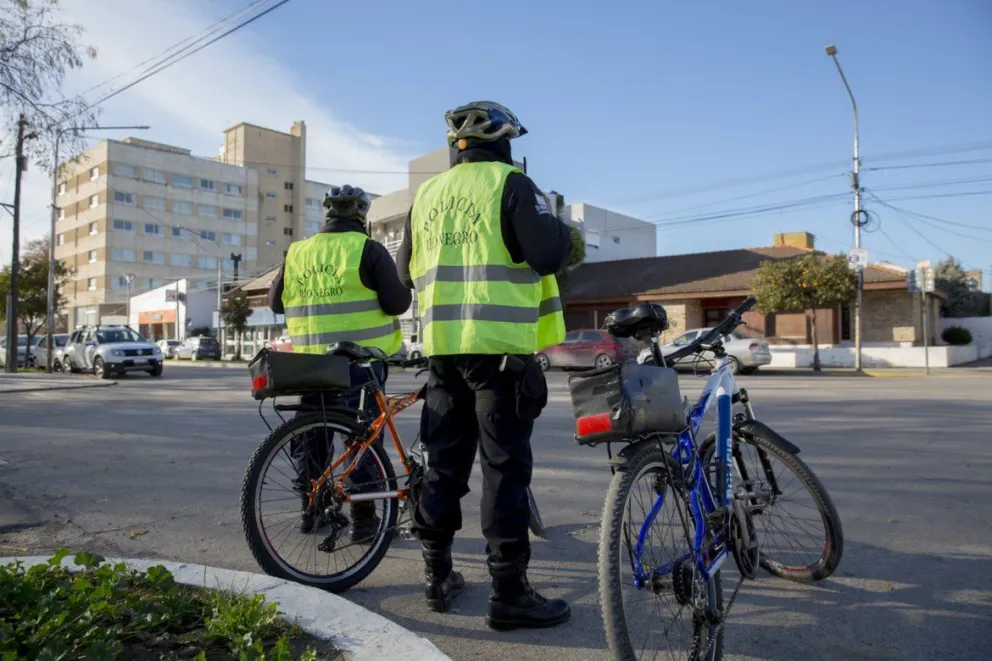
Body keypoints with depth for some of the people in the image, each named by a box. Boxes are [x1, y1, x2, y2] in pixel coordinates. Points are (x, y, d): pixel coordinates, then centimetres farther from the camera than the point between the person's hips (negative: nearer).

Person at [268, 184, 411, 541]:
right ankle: (363, 518, 8)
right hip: (360, 362, -4)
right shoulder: (368, 250, -6)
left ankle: (309, 509, 28)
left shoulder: (298, 252, 6)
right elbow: (396, 303, -11)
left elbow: (275, 302, 14)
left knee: (311, 431, 17)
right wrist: (405, 287, 10)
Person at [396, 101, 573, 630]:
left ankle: (439, 576, 23)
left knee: (444, 462, 13)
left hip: (443, 344, 6)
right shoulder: (511, 183, -3)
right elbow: (547, 254, -14)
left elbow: (406, 272, 19)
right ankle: (509, 593, 4)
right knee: (505, 467, -2)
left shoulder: (427, 193, 15)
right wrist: (563, 230, 6)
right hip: (501, 346, -6)